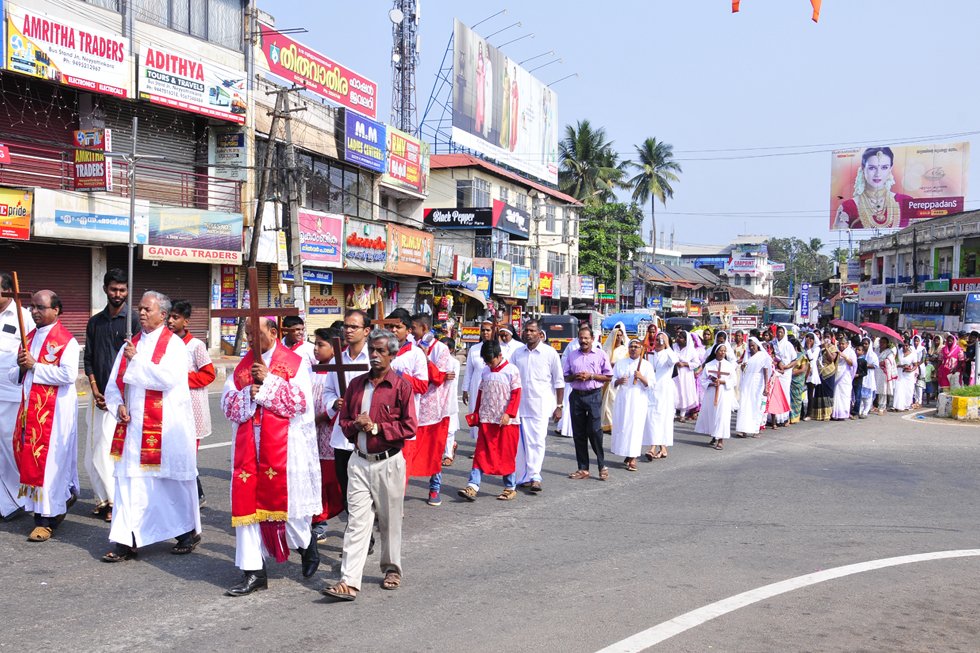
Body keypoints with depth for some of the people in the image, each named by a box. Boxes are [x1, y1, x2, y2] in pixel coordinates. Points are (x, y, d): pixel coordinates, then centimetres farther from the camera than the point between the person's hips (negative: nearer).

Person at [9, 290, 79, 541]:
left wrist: (34, 366, -16)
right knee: (27, 456, 11)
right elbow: (12, 375, 18)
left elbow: (68, 374, -20)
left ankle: (47, 518, 2)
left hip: (54, 409, -8)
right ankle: (65, 495, 29)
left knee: (49, 459, -5)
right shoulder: (29, 338, 15)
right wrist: (20, 367, -5)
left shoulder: (66, 341, -8)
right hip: (29, 407, 8)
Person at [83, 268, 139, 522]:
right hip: (101, 394, 5)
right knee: (95, 449, 6)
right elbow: (88, 358, 12)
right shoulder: (95, 322, 12)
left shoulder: (133, 321, -3)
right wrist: (95, 390, 0)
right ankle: (104, 498, 16)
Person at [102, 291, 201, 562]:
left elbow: (168, 378, -21)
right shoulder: (131, 344, 13)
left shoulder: (174, 344, -5)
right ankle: (126, 541, 7)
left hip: (166, 426, -6)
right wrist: (119, 405, -4)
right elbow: (114, 383, 14)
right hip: (133, 425, 6)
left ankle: (188, 532, 22)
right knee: (129, 480, 3)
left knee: (172, 479, 4)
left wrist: (136, 361, -17)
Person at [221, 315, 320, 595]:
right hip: (249, 444, 5)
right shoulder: (243, 366, 13)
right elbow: (227, 402, 8)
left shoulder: (295, 363, -2)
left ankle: (306, 543, 31)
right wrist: (248, 395, -11)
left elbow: (301, 401, -12)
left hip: (284, 446, -4)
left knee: (286, 497, 0)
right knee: (248, 501, 1)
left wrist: (269, 381, -16)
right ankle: (254, 572, 7)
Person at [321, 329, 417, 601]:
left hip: (389, 462, -3)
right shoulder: (356, 384, 9)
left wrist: (376, 428, -14)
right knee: (356, 521, -2)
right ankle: (349, 582, -5)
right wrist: (357, 425, -8)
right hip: (360, 461, 3)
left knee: (390, 521, 10)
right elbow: (344, 420, 14)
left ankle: (392, 570, 29)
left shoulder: (402, 385, -6)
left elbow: (409, 426, -9)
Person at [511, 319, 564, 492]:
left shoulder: (550, 353, -1)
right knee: (522, 442, 5)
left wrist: (559, 406, -2)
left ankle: (535, 477, -6)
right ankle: (524, 477, 13)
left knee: (537, 442, -8)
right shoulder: (518, 353, 10)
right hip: (520, 404, 4)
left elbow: (559, 382, 2)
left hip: (541, 405, -3)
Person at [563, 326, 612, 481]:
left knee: (595, 431, -10)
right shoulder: (572, 356, 11)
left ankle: (602, 466, 5)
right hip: (576, 396, 4)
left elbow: (608, 377, 1)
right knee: (578, 433, 6)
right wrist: (574, 377, -7)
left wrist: (591, 376, -11)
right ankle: (583, 469, 13)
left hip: (594, 395, -4)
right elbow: (564, 377, 13)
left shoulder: (600, 354, 2)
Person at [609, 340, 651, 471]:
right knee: (621, 426, 3)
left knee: (635, 428, -7)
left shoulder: (646, 364, 3)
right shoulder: (620, 363, 12)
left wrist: (641, 378, -20)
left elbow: (651, 385, -2)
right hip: (622, 399, 3)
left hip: (638, 401, -3)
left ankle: (632, 458, -4)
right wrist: (618, 381, -11)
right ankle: (627, 455, 17)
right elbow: (612, 380, 10)